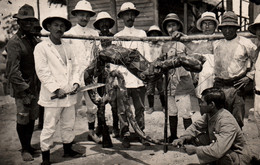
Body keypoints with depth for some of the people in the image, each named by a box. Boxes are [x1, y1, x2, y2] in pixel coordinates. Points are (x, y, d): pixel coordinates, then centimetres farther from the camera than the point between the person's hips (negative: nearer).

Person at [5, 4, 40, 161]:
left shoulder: (34, 40, 12)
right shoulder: (14, 42, -10)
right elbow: (13, 69, -15)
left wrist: (38, 84, 11)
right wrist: (24, 89, -18)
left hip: (34, 86, 6)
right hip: (21, 88, -6)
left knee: (33, 117, 13)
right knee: (23, 119, 1)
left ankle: (28, 145, 28)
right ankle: (25, 149, 16)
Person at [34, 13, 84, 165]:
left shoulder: (68, 47, 13)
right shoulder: (41, 47, -5)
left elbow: (75, 66, 15)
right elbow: (42, 72, -11)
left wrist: (76, 82, -2)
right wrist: (56, 89, -16)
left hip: (69, 94, 6)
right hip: (52, 96, -5)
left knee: (69, 124, 15)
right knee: (49, 128, -1)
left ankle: (68, 149, 32)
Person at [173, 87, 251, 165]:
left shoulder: (227, 122, -33)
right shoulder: (209, 114, -8)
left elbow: (218, 150, -40)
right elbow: (196, 125, 6)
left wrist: (195, 150, -28)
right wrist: (183, 138, -12)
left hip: (238, 158, -8)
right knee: (195, 137, -3)